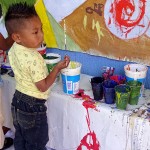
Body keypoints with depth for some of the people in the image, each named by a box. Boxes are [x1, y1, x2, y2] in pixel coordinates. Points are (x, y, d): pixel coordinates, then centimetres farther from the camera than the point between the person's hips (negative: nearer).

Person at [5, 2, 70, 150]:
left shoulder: (13, 50, -4)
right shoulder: (34, 59, -29)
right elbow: (43, 87, -20)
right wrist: (58, 68, -15)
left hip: (17, 100, 8)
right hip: (33, 107, -8)